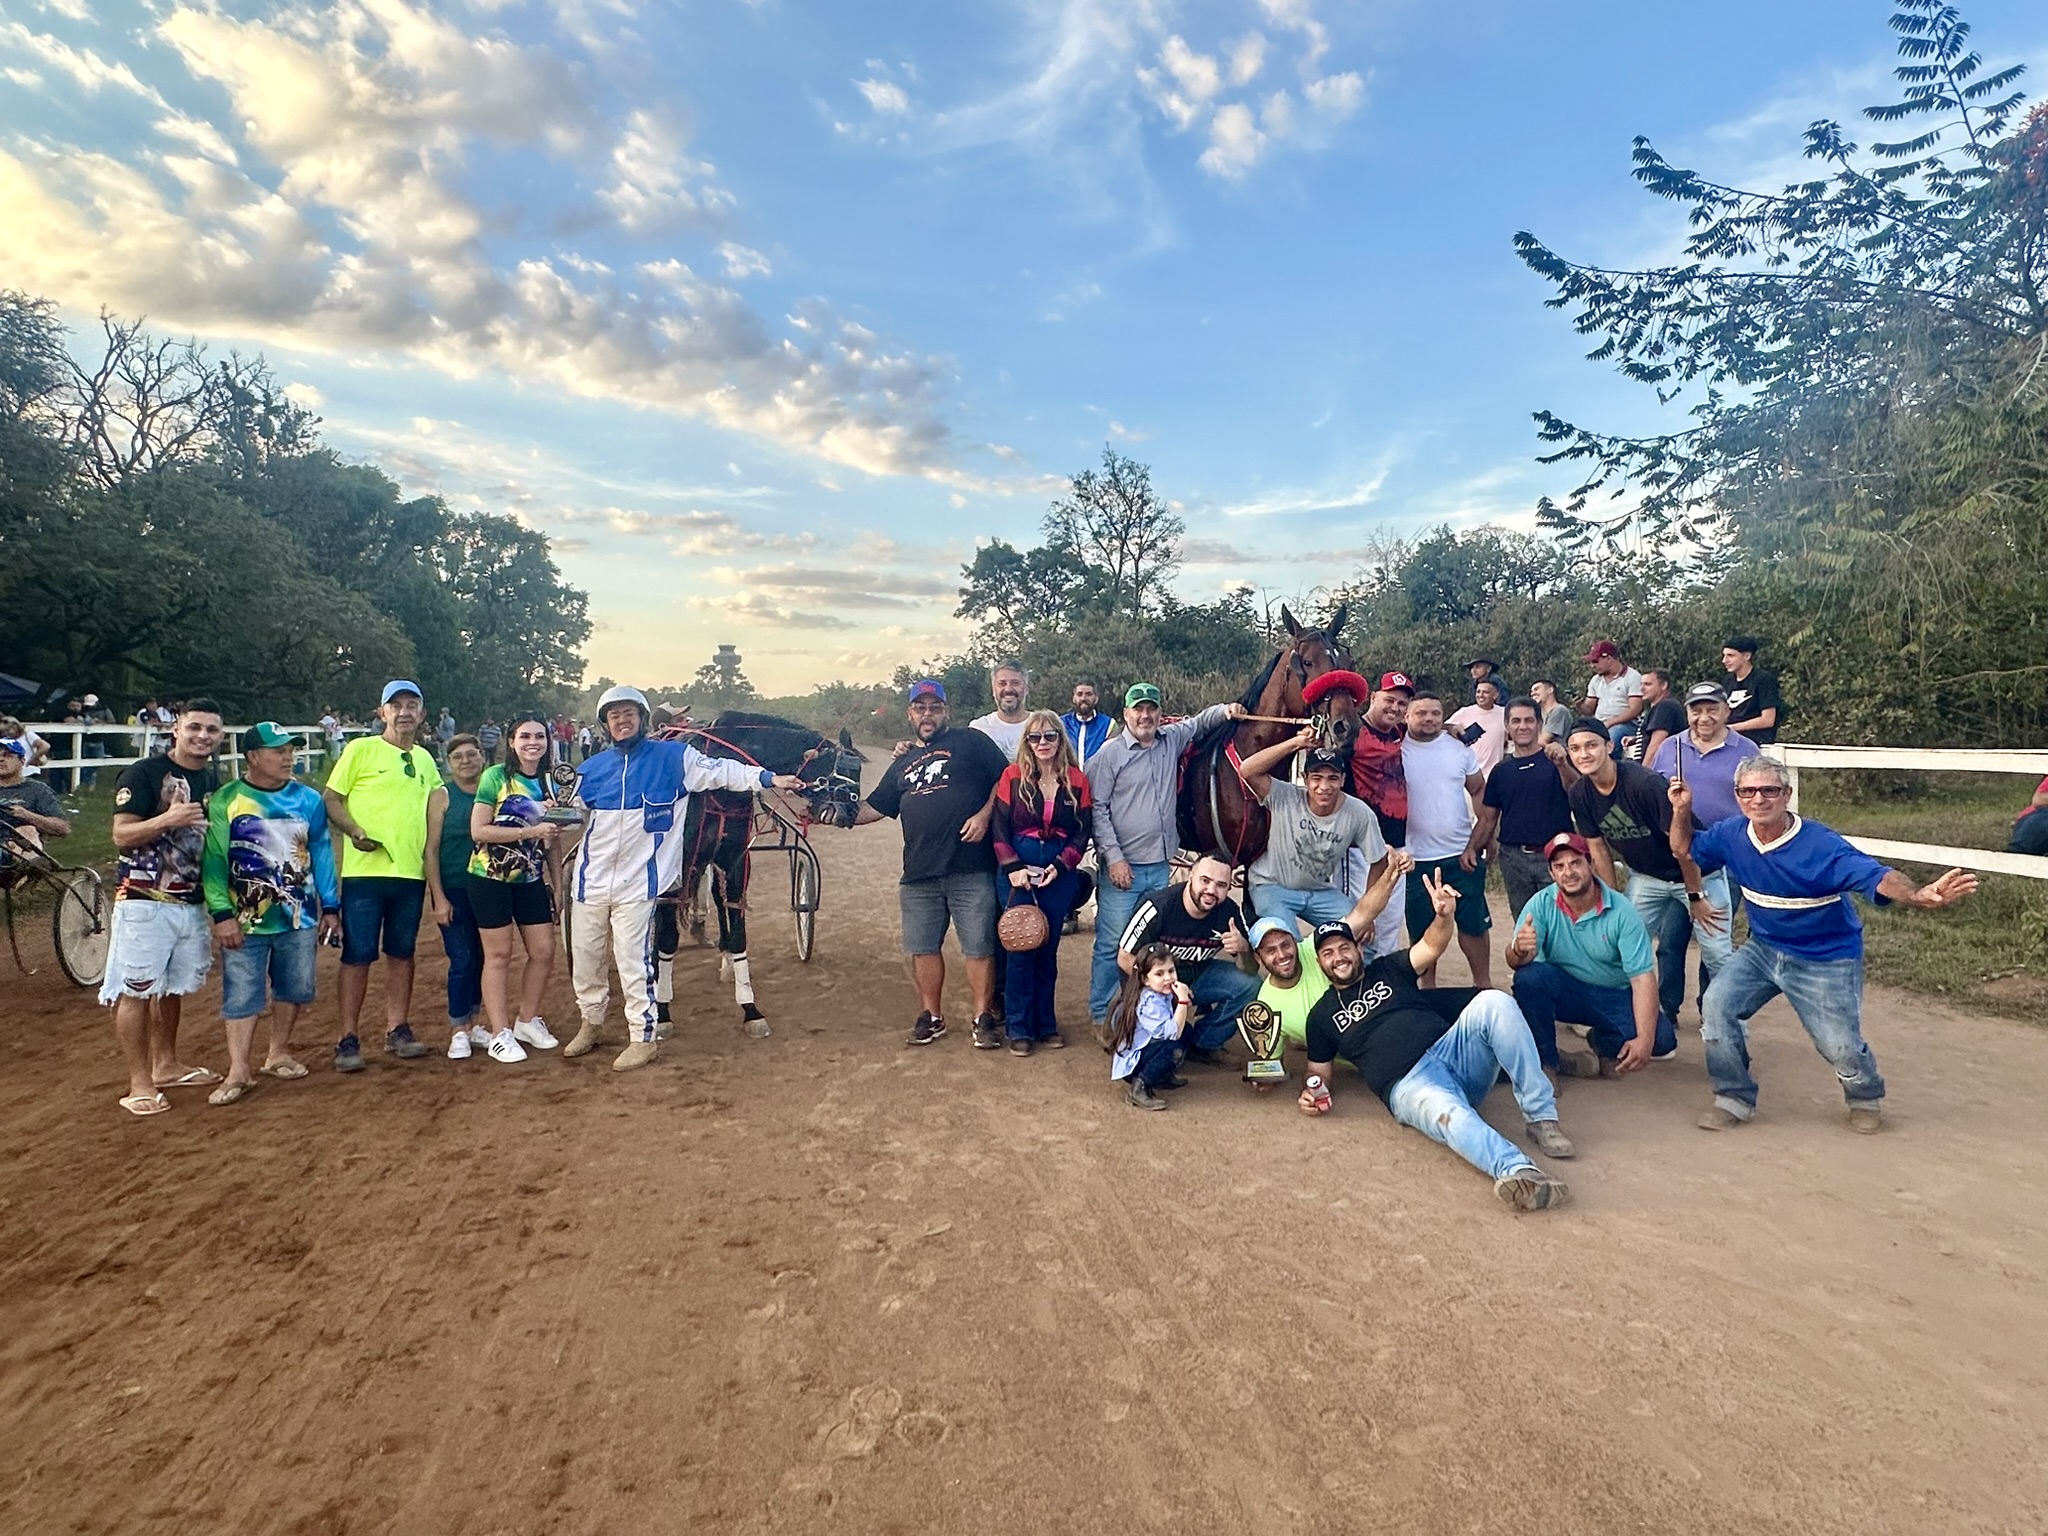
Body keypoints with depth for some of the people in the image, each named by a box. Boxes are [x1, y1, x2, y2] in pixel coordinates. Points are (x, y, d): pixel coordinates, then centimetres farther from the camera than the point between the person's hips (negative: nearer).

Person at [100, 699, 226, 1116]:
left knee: (173, 987, 16)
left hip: (192, 901, 7)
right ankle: (139, 1083, 5)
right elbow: (122, 836, -16)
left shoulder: (212, 779, 11)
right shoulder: (143, 773, -10)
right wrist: (167, 819, -32)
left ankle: (166, 1065, 29)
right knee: (137, 990, -2)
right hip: (144, 901, -7)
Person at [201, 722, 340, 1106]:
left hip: (300, 918, 3)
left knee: (295, 989, 11)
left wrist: (330, 907, 7)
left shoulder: (309, 800, 4)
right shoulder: (225, 801, -6)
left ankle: (278, 1053, 29)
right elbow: (213, 859, -6)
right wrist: (222, 914, -12)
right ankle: (238, 1072, 8)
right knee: (241, 995, 1)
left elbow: (321, 853, 9)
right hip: (244, 921, -3)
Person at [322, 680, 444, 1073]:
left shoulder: (425, 759, 14)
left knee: (402, 954, 11)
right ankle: (348, 1040, 8)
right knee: (357, 956, -1)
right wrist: (355, 830, -19)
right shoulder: (361, 749, 0)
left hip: (411, 872, 5)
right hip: (365, 870, -5)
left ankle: (397, 1031, 20)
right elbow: (331, 799, -3)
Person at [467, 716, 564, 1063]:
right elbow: (478, 830, -14)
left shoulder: (548, 783, 9)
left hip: (530, 879, 5)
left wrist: (557, 884, 10)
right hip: (491, 877, -5)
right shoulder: (495, 776, -7)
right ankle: (500, 1034, 9)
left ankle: (528, 1020, 24)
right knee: (499, 954, 1)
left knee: (544, 951, 4)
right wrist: (530, 831, -21)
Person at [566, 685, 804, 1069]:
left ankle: (644, 1038, 10)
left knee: (634, 962, -3)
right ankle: (591, 1023, 36)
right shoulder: (593, 768, 8)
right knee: (586, 958, 15)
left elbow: (720, 771, -9)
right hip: (590, 880, 4)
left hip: (637, 883, -4)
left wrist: (767, 778, -19)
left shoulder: (673, 757, -3)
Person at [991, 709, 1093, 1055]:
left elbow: (1083, 832, 1)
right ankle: (1018, 1028, 11)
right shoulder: (1013, 776, -2)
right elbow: (1000, 828, -3)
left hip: (1060, 872, 2)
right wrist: (1013, 868, -14)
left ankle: (1045, 1023, 22)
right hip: (1018, 870, -1)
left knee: (1048, 948, 8)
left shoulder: (1077, 780, 1)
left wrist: (1059, 867, -11)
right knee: (1021, 948, 0)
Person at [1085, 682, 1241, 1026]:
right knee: (1112, 943, -2)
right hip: (1123, 867, -6)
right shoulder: (1111, 752, -8)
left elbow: (1199, 721, 24)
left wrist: (1224, 711, 1)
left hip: (1160, 866, 6)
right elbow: (1097, 808, -11)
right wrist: (1114, 857, -16)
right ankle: (1100, 1016, 10)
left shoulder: (1172, 740, 8)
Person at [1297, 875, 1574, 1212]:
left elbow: (1431, 947, 3)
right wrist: (1313, 1094, -3)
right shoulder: (1321, 1016, 19)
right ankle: (1518, 1171, -65)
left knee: (1493, 1002, -27)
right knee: (1450, 1116, -39)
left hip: (1452, 1051, 3)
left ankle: (1540, 1115, -25)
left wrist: (1444, 916, -20)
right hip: (1409, 1084, -3)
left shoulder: (1387, 970, 19)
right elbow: (1320, 1072, 22)